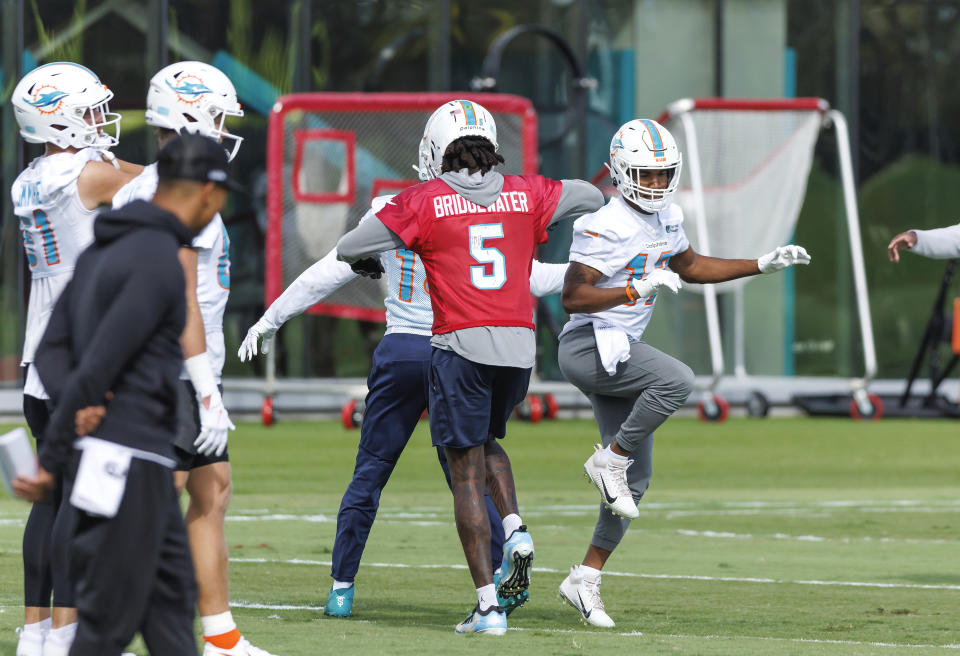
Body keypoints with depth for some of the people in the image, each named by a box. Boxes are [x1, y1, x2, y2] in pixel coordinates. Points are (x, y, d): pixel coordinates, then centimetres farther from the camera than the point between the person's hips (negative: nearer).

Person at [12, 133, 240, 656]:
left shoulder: (102, 249, 14)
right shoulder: (159, 263, -17)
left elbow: (52, 349, 9)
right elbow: (98, 366, -20)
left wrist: (72, 398, -11)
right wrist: (49, 461, -16)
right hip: (128, 459, -10)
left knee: (171, 595, 13)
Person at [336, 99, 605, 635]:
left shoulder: (425, 202, -2)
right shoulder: (526, 194, 6)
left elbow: (348, 248, 5)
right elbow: (592, 199, 25)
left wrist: (365, 262, 29)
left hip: (462, 345, -4)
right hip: (519, 346, 4)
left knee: (467, 474, 3)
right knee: (487, 441, 28)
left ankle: (489, 606, -2)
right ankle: (515, 528, 2)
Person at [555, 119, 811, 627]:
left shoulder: (665, 217, 8)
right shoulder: (607, 228, -19)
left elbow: (689, 266, 25)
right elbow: (572, 298, -23)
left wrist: (762, 266, 20)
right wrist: (639, 289, -31)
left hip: (620, 348, 9)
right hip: (589, 345, -9)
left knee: (636, 479, 5)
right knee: (677, 380, -31)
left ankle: (586, 579, 11)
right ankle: (608, 460, -12)